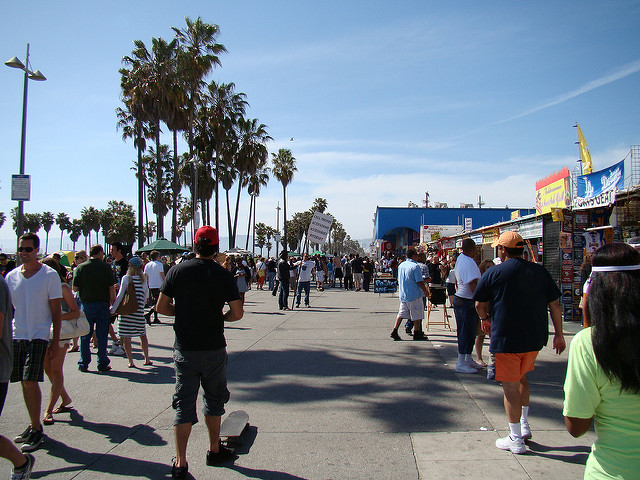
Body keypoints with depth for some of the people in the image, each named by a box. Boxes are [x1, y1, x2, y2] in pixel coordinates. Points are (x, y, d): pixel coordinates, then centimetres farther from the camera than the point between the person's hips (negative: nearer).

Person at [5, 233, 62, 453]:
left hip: (39, 335, -5)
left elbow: (56, 310, -4)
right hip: (16, 335, 5)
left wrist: (56, 340, -7)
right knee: (24, 382, 9)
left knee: (30, 381, -10)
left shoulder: (50, 275, -5)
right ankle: (34, 425, 22)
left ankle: (36, 429, 2)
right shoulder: (12, 276, 7)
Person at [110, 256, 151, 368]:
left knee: (126, 337, 3)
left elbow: (120, 296, -7)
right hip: (139, 312, 4)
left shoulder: (126, 278, -4)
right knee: (143, 335, 16)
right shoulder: (144, 279, 5)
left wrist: (112, 310, -3)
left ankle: (131, 361, 3)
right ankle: (147, 359, 20)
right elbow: (145, 298, 9)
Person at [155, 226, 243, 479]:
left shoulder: (177, 271, -4)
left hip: (184, 349, 1)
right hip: (213, 349, -1)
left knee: (183, 403, 8)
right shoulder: (223, 275, -8)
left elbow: (161, 307, -1)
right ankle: (214, 450, 31)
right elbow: (237, 313, -10)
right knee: (214, 399, 17)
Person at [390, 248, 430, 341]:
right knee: (417, 315, 4)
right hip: (414, 294, -7)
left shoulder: (401, 265, 9)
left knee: (401, 313, 11)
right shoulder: (415, 266, -15)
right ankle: (417, 333, 11)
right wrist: (426, 291, -3)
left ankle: (394, 331, 5)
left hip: (403, 294, 7)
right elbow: (420, 282, -15)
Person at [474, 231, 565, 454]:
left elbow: (479, 304, 1)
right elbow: (554, 304, 5)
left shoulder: (493, 273, -8)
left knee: (510, 387, 4)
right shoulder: (540, 271, 3)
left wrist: (486, 319, 21)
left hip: (506, 338, -5)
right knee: (521, 378, 25)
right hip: (535, 338, 5)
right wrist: (559, 334, 13)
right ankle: (524, 425, 31)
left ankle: (516, 439, 11)